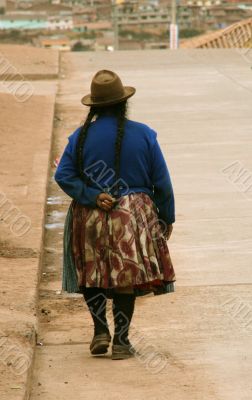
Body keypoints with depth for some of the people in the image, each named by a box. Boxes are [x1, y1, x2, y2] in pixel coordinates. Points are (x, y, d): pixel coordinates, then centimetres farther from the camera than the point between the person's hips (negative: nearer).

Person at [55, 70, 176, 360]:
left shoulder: (81, 136, -3)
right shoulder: (144, 135, -4)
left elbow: (63, 176, -9)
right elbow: (162, 182, -1)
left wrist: (92, 197, -11)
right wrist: (167, 219, 8)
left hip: (90, 217, 1)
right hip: (134, 217, -1)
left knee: (92, 273, 17)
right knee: (127, 277, 6)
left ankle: (101, 331, 8)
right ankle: (121, 341, 7)